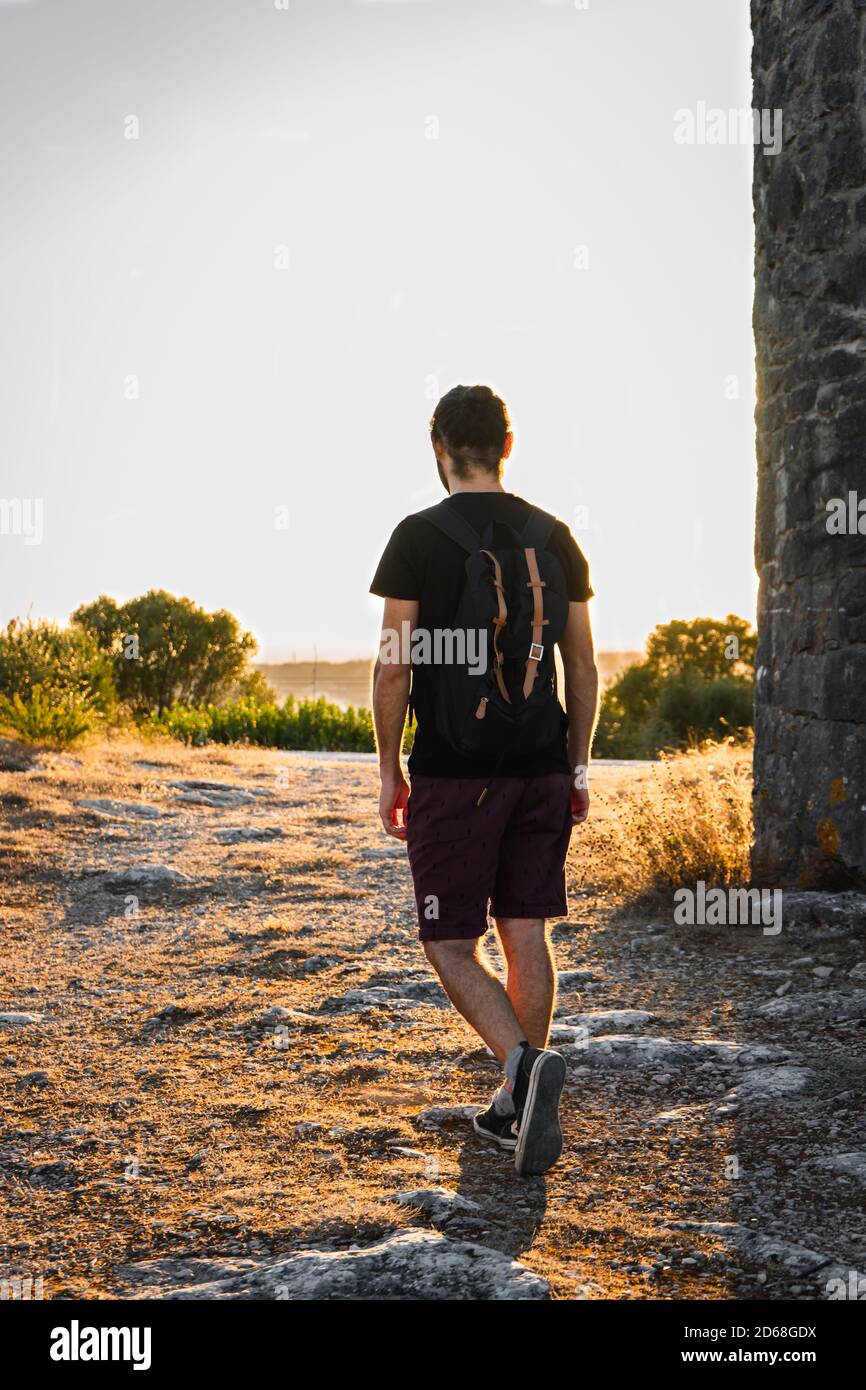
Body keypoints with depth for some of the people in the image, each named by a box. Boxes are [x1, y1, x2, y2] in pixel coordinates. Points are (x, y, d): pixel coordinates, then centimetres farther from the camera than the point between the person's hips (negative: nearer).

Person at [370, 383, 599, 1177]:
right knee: (526, 931, 11)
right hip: (541, 768, 5)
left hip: (453, 773, -4)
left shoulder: (419, 538, -7)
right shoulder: (555, 539, 6)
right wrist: (578, 767, 15)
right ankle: (519, 1108, 17)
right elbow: (584, 670, 7)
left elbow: (394, 667, -9)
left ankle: (524, 1061, -20)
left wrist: (390, 770, 0)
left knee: (452, 945, 3)